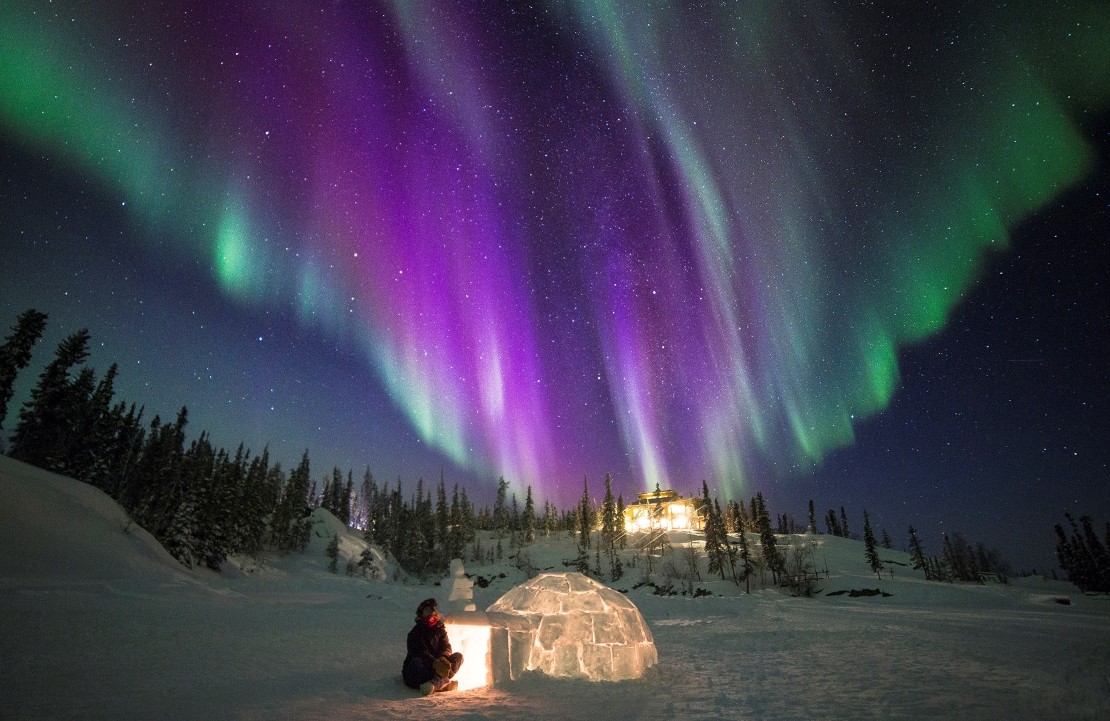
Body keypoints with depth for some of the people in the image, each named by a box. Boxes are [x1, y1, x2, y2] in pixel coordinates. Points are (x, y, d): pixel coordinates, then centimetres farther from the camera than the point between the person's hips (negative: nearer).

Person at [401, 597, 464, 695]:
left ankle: (437, 682, -38)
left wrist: (443, 659, -27)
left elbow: (446, 647, -2)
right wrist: (435, 663, -40)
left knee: (458, 656, -15)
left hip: (433, 669, 5)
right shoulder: (416, 632, -7)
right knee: (417, 662, -38)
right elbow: (421, 652, -21)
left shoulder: (440, 629, 10)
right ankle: (442, 682, -38)